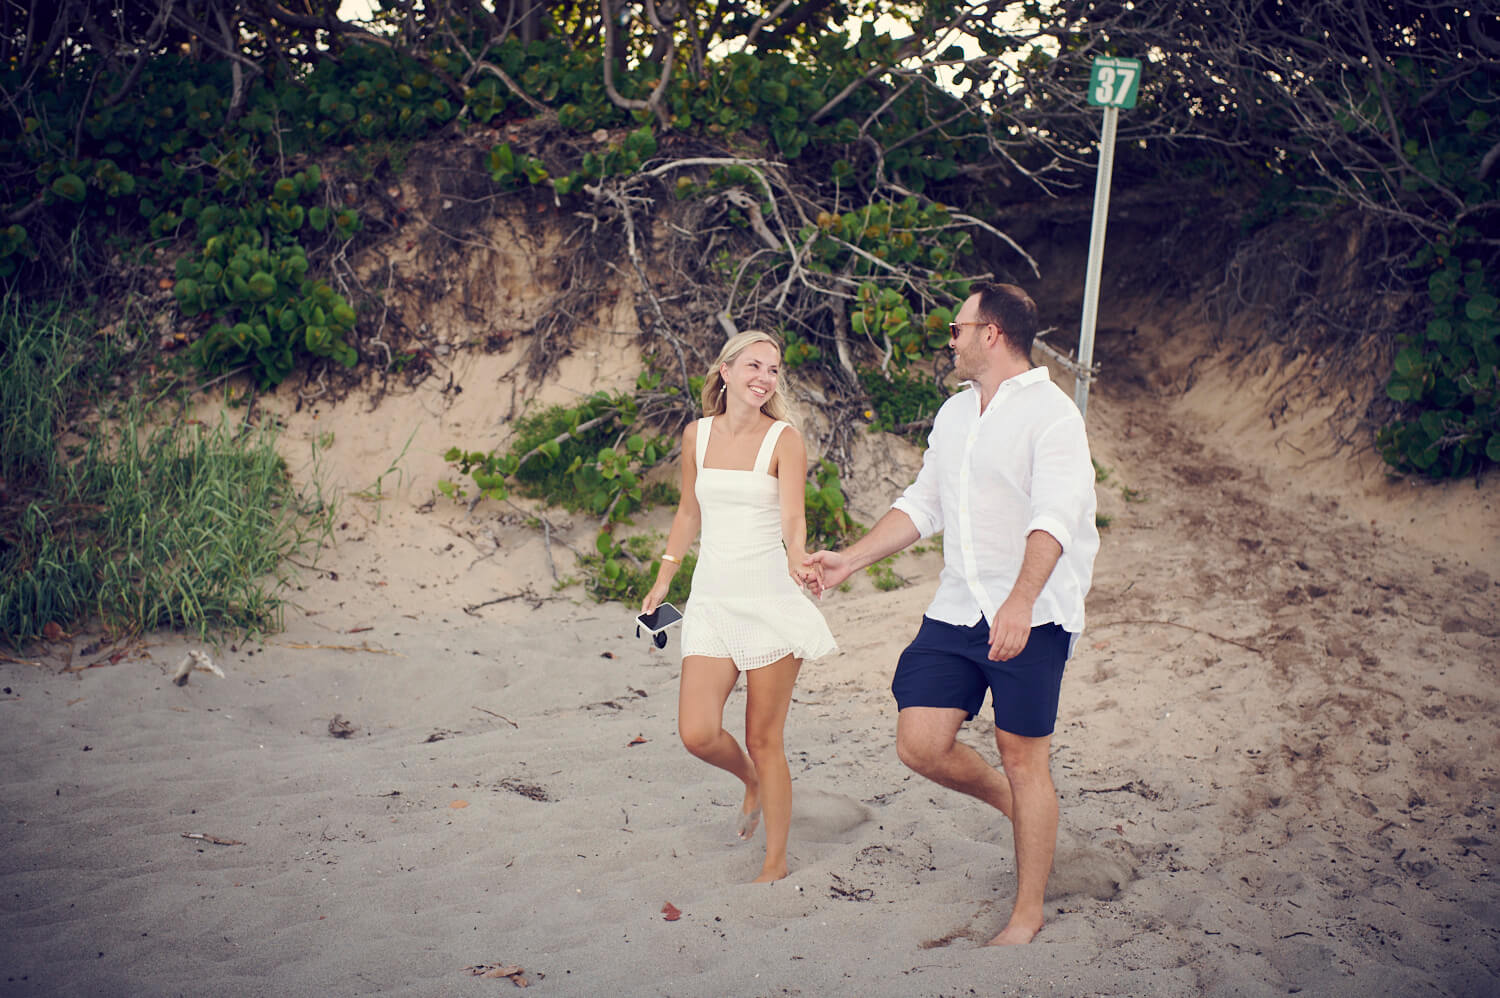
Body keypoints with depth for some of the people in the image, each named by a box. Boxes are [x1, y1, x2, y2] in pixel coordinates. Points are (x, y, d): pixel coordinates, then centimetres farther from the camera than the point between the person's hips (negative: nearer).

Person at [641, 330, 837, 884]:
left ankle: (776, 862, 17)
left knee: (765, 739, 1)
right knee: (697, 734, -8)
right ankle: (751, 781, 27)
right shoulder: (697, 434, 7)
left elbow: (792, 516, -16)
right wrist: (662, 580, 18)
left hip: (770, 596, -3)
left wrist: (797, 558, -37)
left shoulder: (784, 439, -5)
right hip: (712, 597, 4)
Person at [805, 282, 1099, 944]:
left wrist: (1020, 601, -37)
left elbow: (1055, 516, -23)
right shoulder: (955, 413, 16)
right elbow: (923, 504, 23)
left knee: (1022, 758, 0)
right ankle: (1016, 807, 28)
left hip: (1030, 617, -7)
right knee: (920, 745, 0)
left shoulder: (1049, 413, -10)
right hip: (956, 610, 7)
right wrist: (852, 559, 17)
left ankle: (1027, 916, 15)